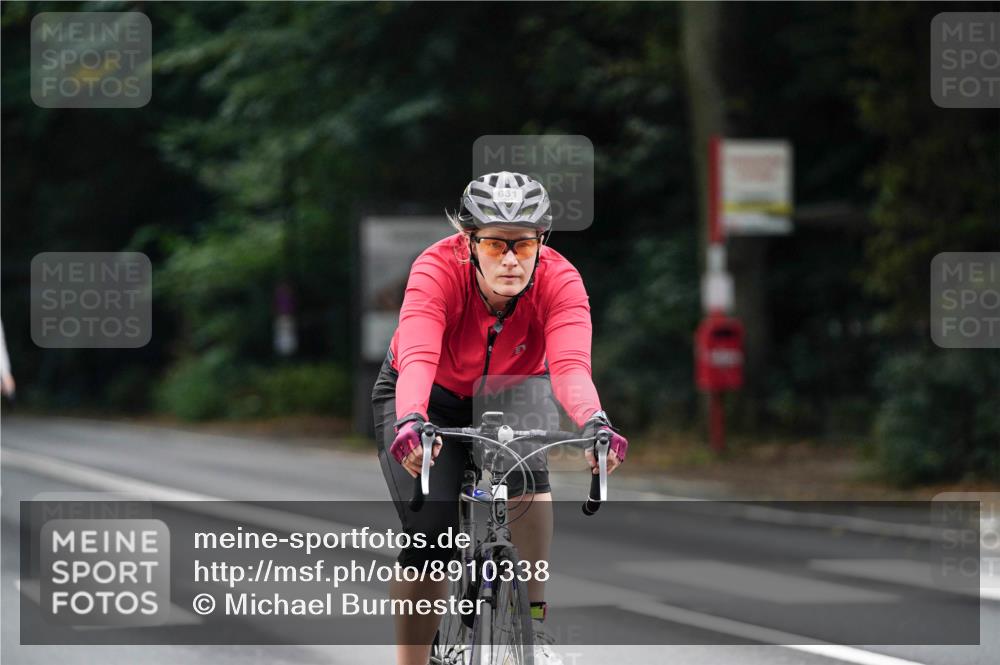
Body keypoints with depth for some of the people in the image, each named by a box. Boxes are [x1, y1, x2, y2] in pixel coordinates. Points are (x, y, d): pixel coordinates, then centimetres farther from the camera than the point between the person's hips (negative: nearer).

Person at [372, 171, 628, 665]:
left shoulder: (559, 281, -29)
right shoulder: (437, 269, -33)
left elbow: (571, 365, -44)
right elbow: (417, 358, -47)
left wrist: (593, 423, -64)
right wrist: (411, 422, -67)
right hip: (433, 399, -1)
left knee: (526, 472, -31)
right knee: (429, 533, -19)